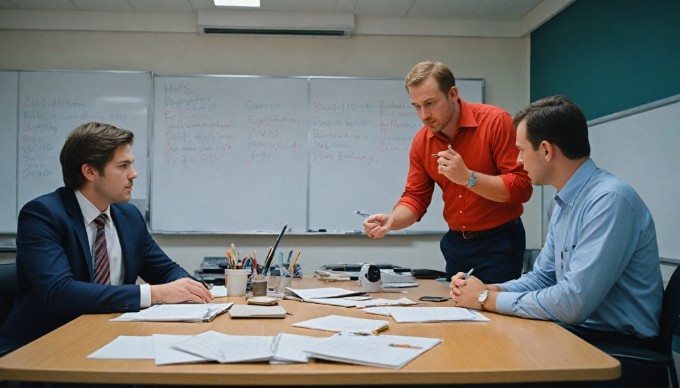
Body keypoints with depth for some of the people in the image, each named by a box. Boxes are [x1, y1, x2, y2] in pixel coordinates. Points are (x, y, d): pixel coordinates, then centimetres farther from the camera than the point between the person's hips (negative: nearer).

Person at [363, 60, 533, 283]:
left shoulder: (496, 122, -16)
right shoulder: (421, 141, -1)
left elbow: (522, 187, -19)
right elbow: (415, 197, 3)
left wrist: (468, 177, -28)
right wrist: (390, 221, -16)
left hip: (499, 242, -4)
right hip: (456, 243, 5)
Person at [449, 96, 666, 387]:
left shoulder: (610, 199, -22)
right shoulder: (564, 203, 8)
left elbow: (572, 303, -26)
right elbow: (542, 277, 15)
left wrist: (488, 299, -15)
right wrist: (488, 289, -3)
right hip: (578, 334, 8)